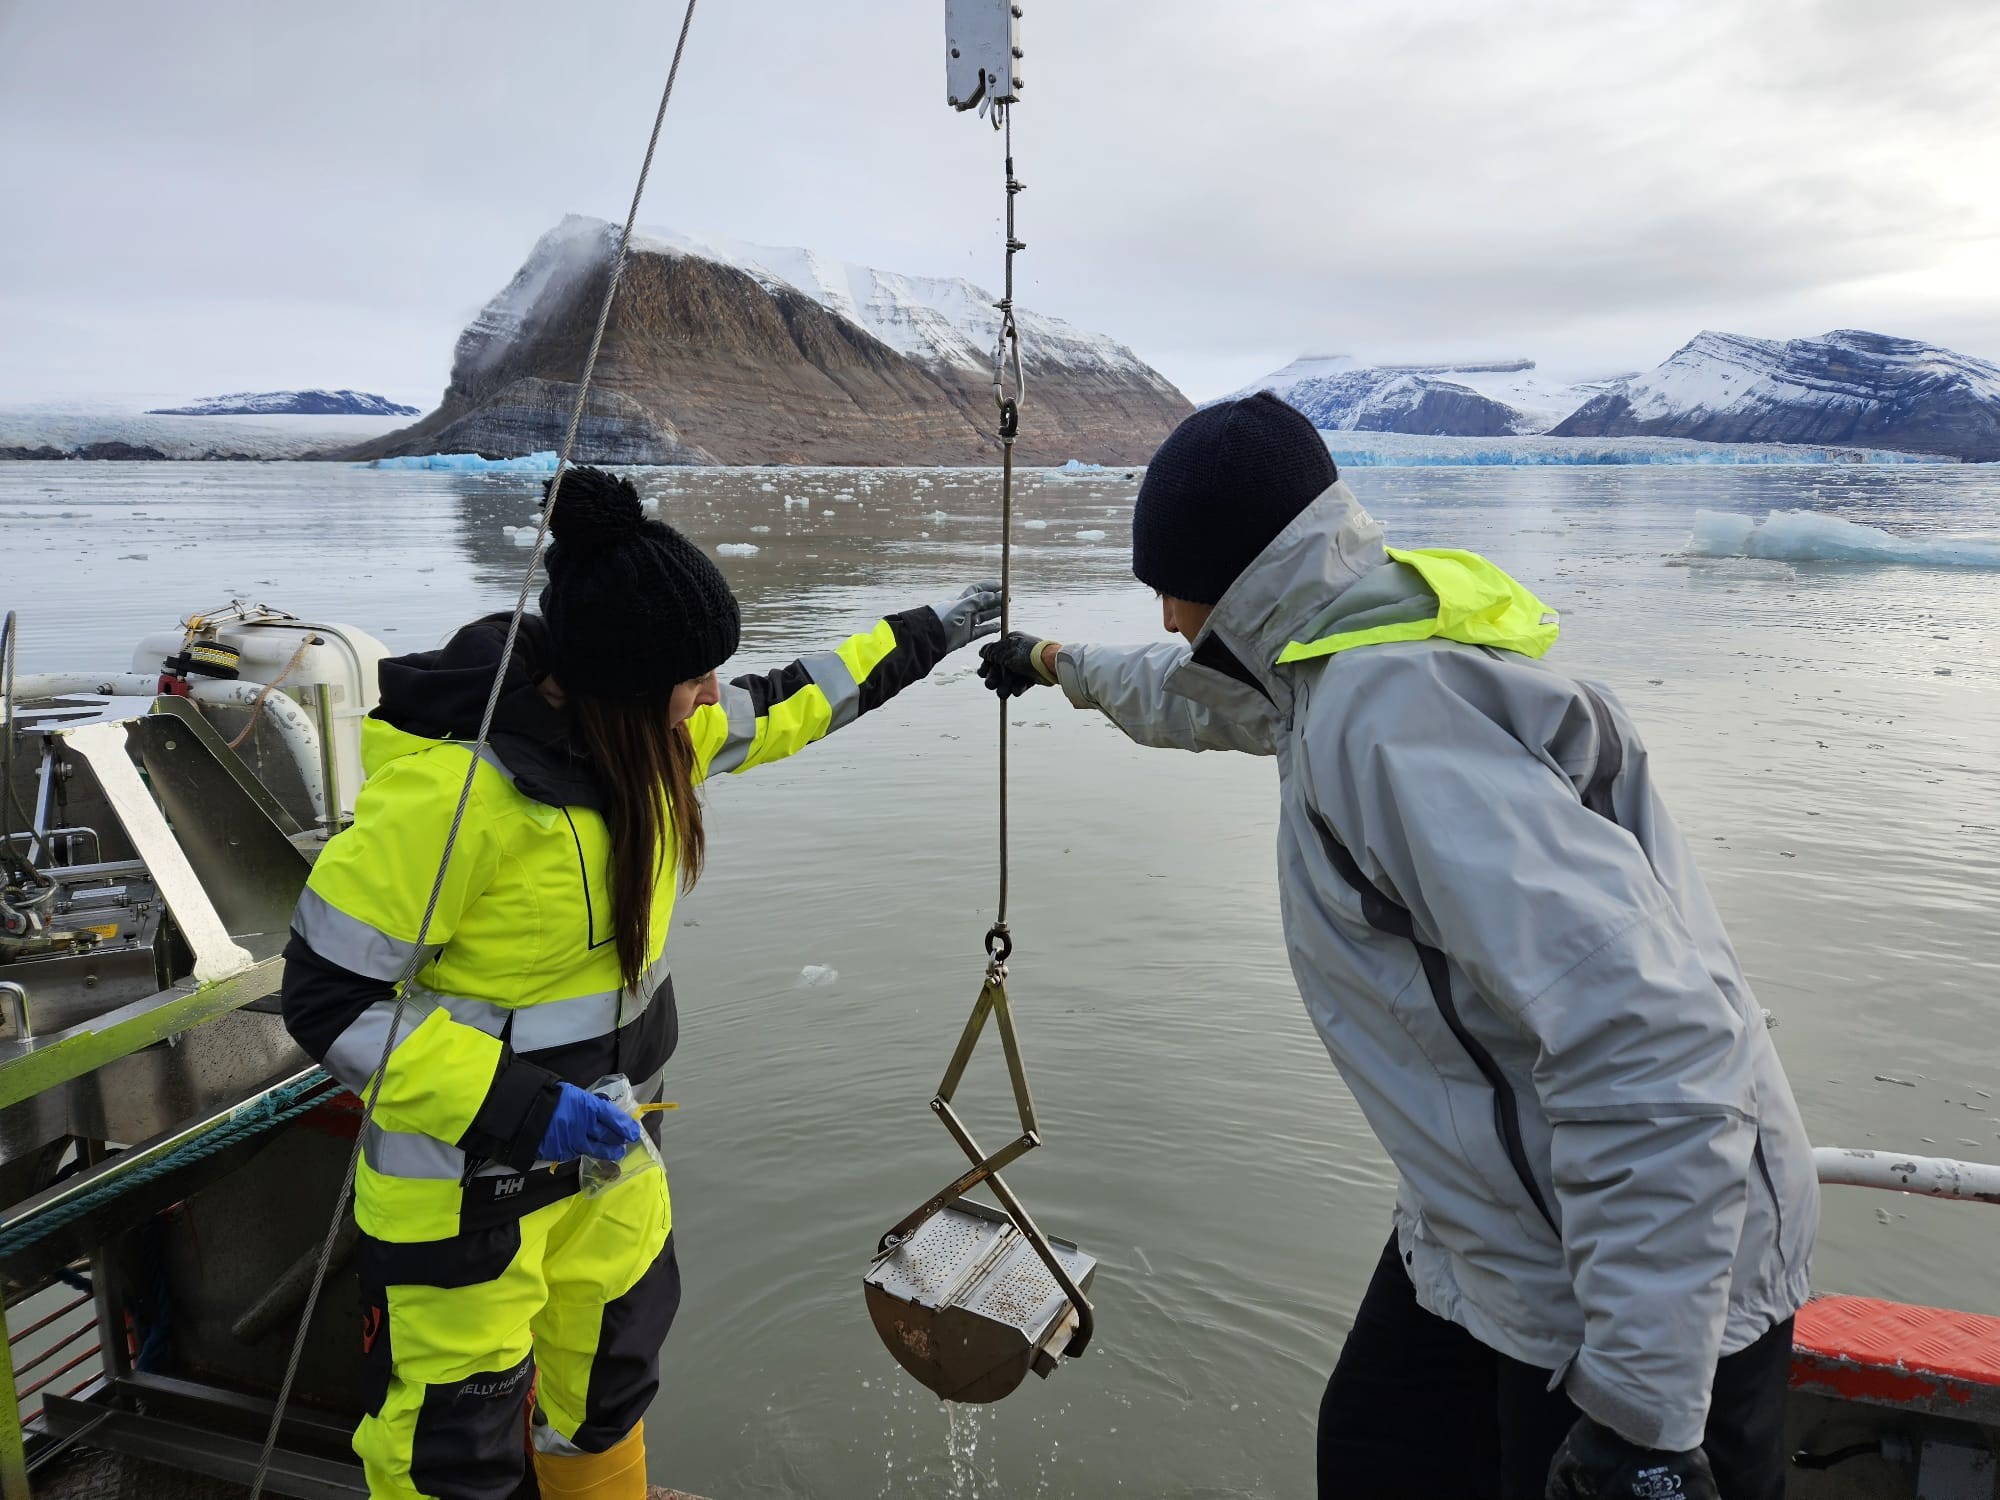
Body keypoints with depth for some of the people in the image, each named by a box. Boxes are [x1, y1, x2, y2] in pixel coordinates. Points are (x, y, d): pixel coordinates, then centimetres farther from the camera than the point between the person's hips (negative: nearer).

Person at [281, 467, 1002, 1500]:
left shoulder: (641, 723, -8)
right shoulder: (448, 788, -31)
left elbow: (773, 713, 10)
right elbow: (327, 998, -24)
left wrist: (927, 636, 15)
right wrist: (513, 1105, -32)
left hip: (601, 1143, 7)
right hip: (462, 1177, -7)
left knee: (609, 1380, 28)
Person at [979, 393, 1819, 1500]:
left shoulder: (1393, 717, -30)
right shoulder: (1353, 656, 1)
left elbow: (1651, 1045, -36)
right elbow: (1205, 696, 25)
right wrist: (1062, 665, 42)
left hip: (1651, 1287, -9)